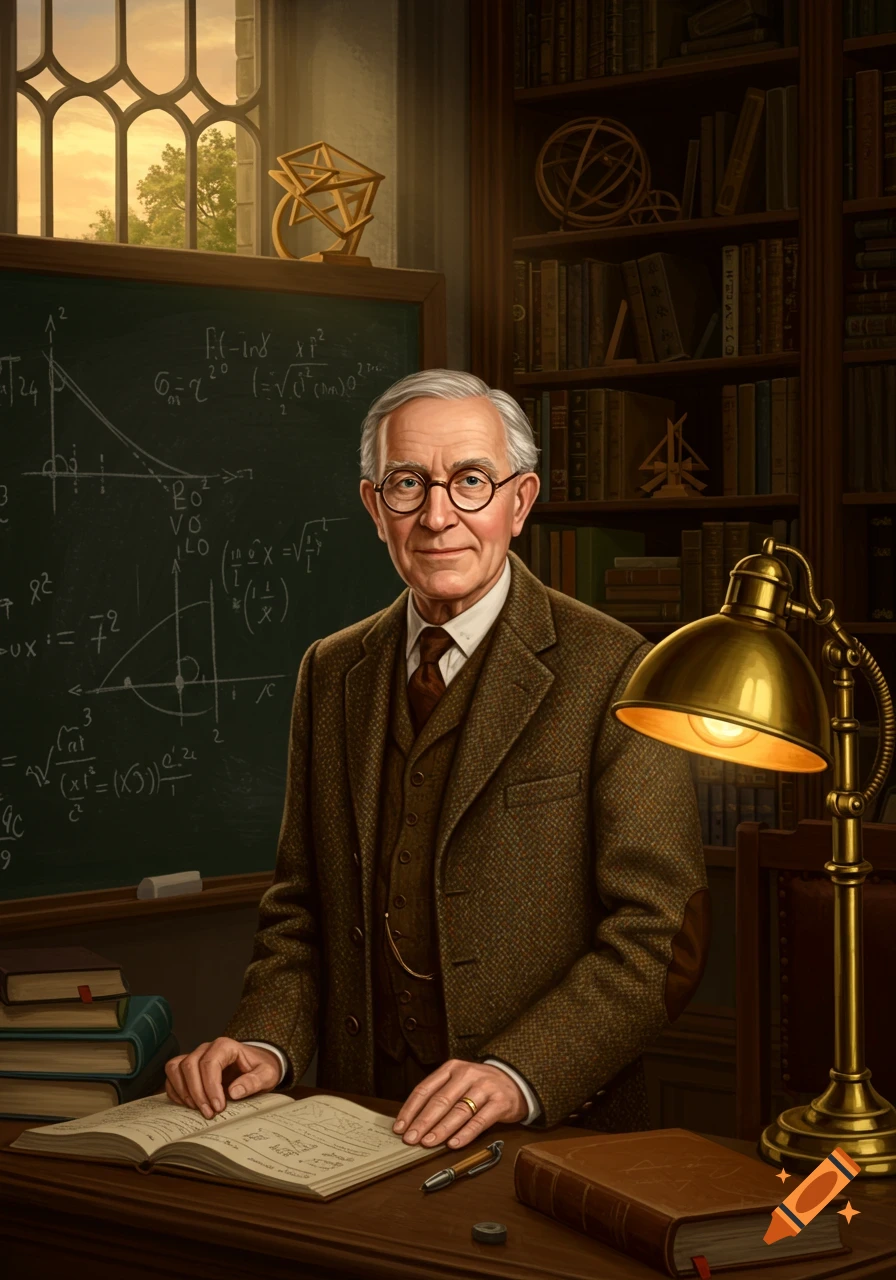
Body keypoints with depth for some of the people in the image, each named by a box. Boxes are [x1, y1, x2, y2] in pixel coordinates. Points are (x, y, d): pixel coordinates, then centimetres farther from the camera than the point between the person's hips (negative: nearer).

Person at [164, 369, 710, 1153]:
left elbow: (661, 936, -8)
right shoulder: (331, 674, 13)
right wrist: (266, 1043, -2)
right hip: (359, 1129, 4)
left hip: (552, 1131, -4)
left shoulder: (614, 673, -5)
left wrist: (517, 1075, -20)